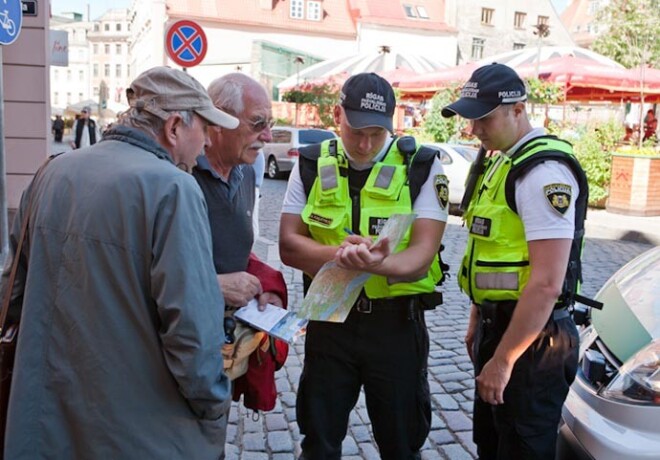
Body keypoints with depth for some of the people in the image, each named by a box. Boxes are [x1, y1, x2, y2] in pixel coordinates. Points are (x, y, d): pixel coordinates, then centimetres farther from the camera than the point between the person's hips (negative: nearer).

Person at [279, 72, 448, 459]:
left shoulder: (422, 166, -7)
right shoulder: (312, 165, 1)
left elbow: (422, 253, -14)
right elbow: (289, 245, -3)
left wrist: (376, 264, -35)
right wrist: (337, 254, -23)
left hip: (397, 322, -1)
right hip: (329, 319, 2)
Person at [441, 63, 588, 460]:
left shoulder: (544, 170, -20)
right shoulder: (502, 162, 12)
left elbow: (546, 283, -25)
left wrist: (504, 359, -21)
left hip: (532, 339, -10)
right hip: (499, 325, 10)